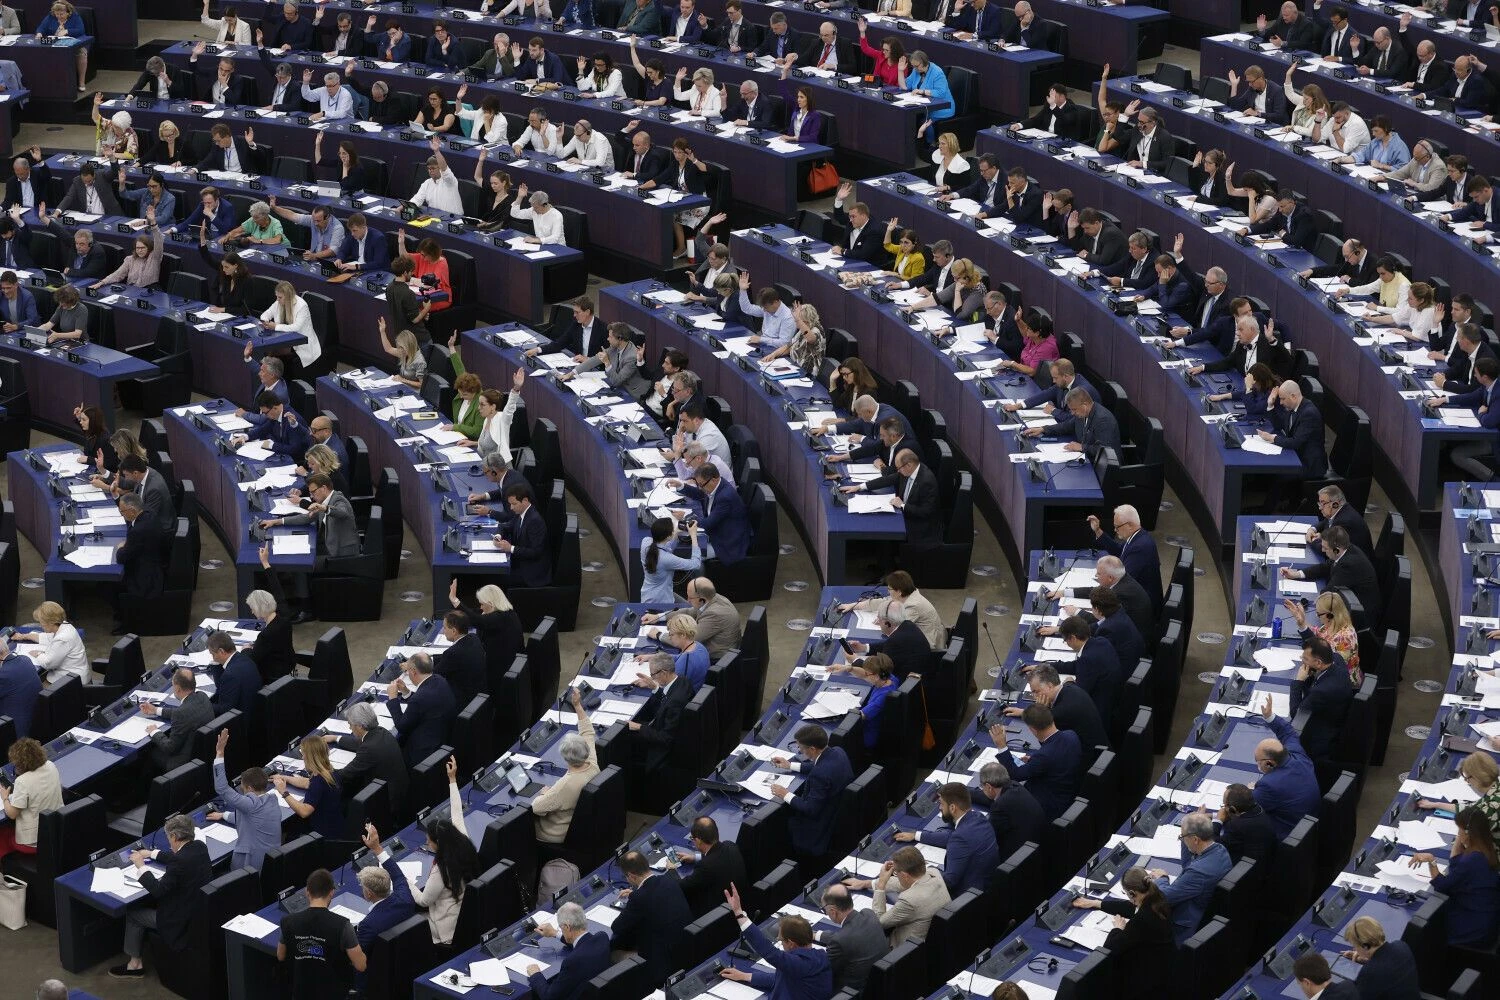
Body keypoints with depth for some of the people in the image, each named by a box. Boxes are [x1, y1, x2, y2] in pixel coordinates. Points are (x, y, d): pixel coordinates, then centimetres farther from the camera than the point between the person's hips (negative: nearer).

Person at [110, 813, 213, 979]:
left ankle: (135, 964, 22)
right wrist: (151, 853, 24)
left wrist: (140, 866, -9)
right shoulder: (199, 847, -3)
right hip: (201, 908, 9)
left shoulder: (180, 863, -29)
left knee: (132, 914, 9)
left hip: (183, 921, -9)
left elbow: (157, 890, -21)